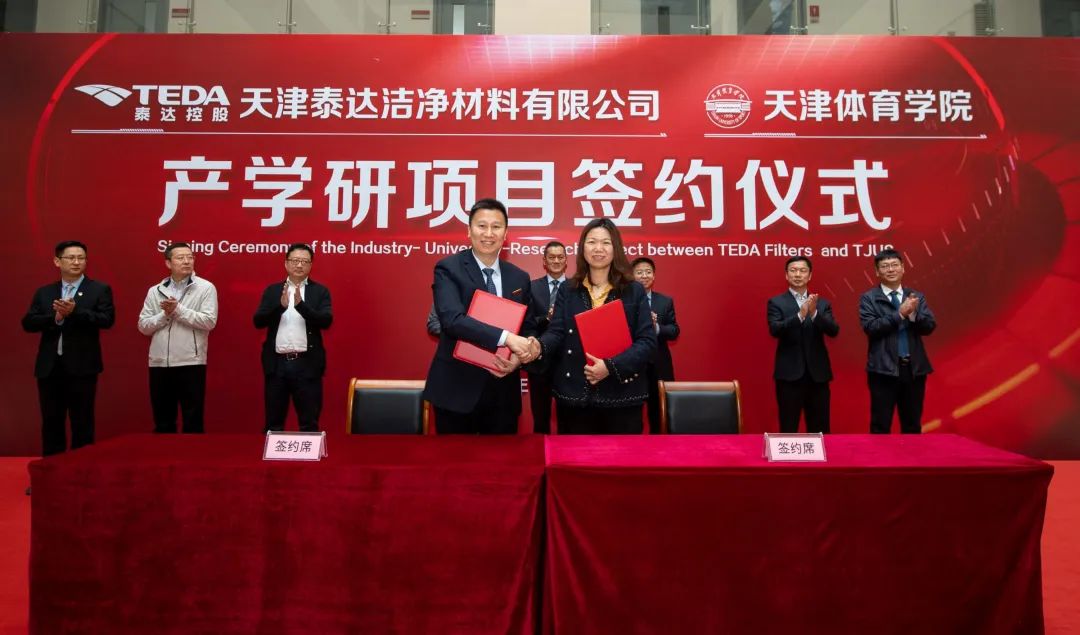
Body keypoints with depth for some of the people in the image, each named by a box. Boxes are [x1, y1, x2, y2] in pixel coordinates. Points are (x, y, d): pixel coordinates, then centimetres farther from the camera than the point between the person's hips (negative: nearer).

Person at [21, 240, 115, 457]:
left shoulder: (99, 289, 2)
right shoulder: (44, 292, 12)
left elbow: (107, 319, -11)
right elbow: (28, 323, 2)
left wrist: (75, 311, -22)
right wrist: (55, 317, -15)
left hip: (82, 366, -3)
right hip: (49, 366, 3)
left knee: (82, 421, 4)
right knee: (51, 421, 10)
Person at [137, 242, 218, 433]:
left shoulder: (205, 288, -1)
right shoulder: (155, 291, 10)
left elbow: (209, 322, -11)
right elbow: (143, 326, 6)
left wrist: (178, 310, -12)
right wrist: (165, 314, -9)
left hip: (191, 363, -3)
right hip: (159, 364, 4)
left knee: (193, 422, 4)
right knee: (162, 422, 14)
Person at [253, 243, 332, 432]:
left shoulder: (320, 291, 4)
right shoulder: (272, 290, 10)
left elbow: (326, 321, -10)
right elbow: (258, 321, 0)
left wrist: (300, 304, -23)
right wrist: (281, 305, -16)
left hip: (307, 364, -2)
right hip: (277, 364, 2)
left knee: (309, 423, 3)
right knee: (273, 423, 10)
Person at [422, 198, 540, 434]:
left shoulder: (520, 278, 8)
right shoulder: (448, 269, -6)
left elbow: (528, 328, 10)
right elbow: (452, 319, -21)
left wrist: (518, 358, -12)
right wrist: (506, 337, -30)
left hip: (503, 390, 4)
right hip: (457, 388, -4)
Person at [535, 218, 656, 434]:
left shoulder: (634, 291, 3)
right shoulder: (567, 290, 8)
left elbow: (647, 340, -3)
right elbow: (556, 333, 0)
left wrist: (611, 366, -18)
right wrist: (539, 347, -24)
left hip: (621, 395, -1)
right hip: (574, 395, 1)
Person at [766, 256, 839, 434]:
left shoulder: (822, 304, 10)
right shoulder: (776, 303, 2)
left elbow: (834, 331, -4)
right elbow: (775, 330, -13)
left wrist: (814, 314, -20)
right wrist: (800, 315, -27)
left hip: (818, 374, 3)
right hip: (789, 374, -3)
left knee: (819, 430, 8)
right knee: (788, 429, 2)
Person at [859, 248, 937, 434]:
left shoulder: (917, 297, 9)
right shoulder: (869, 298, -1)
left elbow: (929, 326, 0)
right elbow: (871, 327, -14)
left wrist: (913, 314, -18)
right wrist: (900, 313, -19)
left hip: (915, 368, 4)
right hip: (884, 369, -4)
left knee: (913, 425, 13)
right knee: (881, 425, 2)